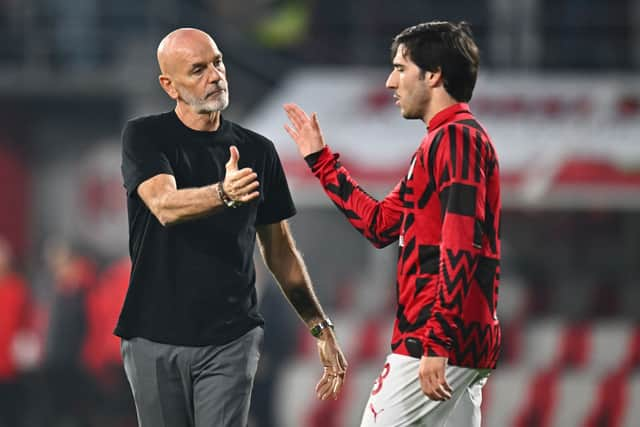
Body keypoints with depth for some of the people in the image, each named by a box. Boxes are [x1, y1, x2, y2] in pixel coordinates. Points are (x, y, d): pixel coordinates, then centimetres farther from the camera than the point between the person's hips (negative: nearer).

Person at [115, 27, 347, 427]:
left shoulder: (258, 151, 8)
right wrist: (223, 194, -40)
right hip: (155, 338, -1)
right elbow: (165, 206, -20)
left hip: (230, 339, 1)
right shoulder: (145, 136, -1)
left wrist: (320, 326, 11)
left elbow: (281, 251, 16)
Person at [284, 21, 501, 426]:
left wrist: (437, 343, -25)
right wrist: (321, 160, 28)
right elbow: (380, 224, 26)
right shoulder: (446, 140, 22)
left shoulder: (456, 138, -11)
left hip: (435, 344, -10)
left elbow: (459, 249, -21)